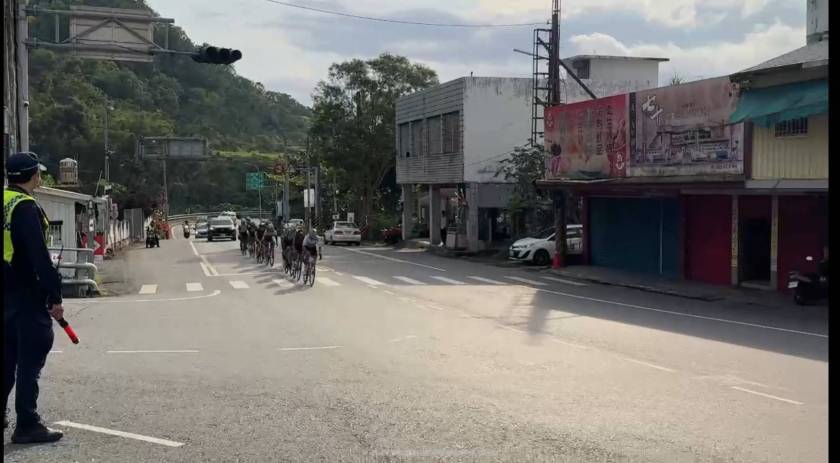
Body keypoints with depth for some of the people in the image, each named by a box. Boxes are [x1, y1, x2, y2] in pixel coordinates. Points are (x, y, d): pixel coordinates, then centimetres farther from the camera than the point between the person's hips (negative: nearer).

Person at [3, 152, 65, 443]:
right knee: (31, 358, -4)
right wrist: (55, 296, -17)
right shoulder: (25, 207, -16)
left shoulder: (8, 202, 11)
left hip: (7, 293, 9)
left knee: (8, 356, 18)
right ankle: (27, 426, -2)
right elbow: (39, 256, -20)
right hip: (27, 294, -9)